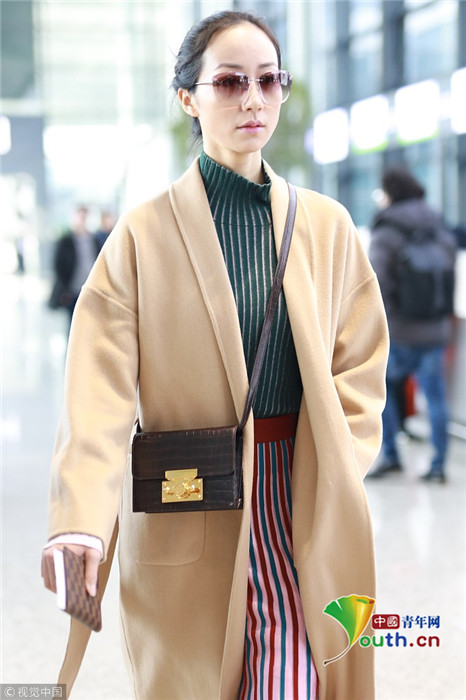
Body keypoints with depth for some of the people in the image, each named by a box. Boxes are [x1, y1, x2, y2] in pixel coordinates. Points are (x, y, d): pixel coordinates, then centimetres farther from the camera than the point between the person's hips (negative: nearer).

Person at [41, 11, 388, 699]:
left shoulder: (328, 226, 8)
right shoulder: (143, 235, -2)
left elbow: (361, 367, 10)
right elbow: (101, 390, -10)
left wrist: (333, 480, -4)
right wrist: (81, 523, -23)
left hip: (305, 507, 2)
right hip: (187, 517, -1)